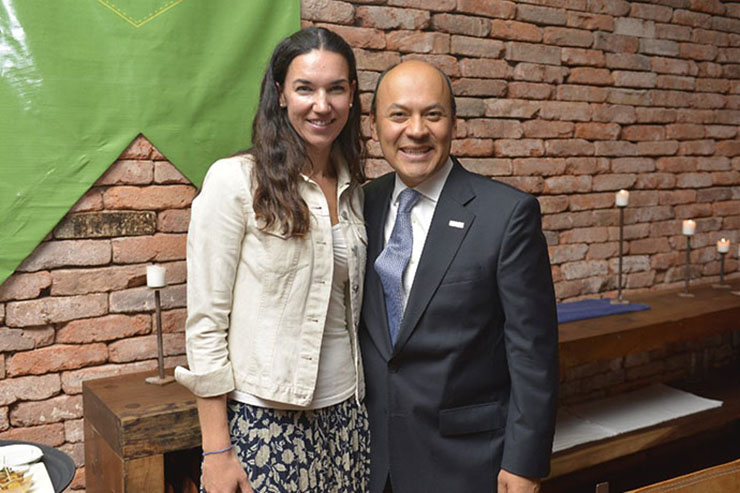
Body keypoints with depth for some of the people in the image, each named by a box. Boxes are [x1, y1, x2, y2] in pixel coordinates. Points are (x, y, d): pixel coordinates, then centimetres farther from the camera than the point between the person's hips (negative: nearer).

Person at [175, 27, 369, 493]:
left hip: (345, 416, 5)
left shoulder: (354, 190, 6)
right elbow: (205, 320, -10)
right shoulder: (235, 180, -10)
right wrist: (216, 450, -11)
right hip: (262, 419, -5)